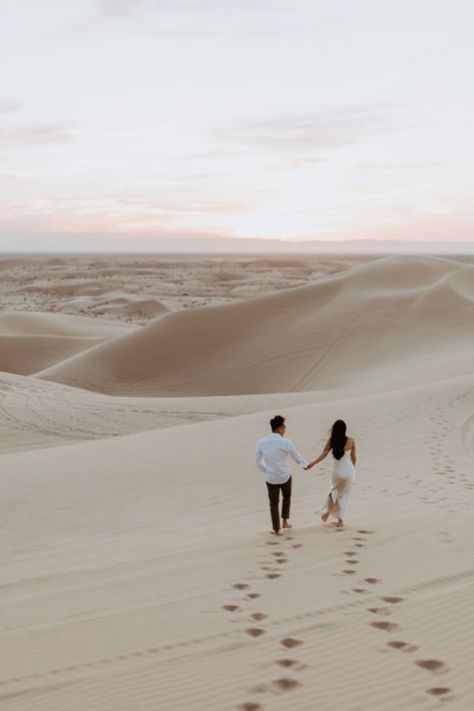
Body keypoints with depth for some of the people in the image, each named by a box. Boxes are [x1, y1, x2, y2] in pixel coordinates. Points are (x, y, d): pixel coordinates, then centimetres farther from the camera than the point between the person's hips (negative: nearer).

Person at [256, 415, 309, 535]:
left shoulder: (261, 442, -7)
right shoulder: (285, 442, -16)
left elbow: (258, 462, 4)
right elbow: (297, 457, -3)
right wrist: (305, 465, 18)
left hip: (271, 478, 1)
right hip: (285, 476, -1)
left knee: (274, 504, 15)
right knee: (287, 497, 28)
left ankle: (276, 530, 20)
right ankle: (285, 520, 24)